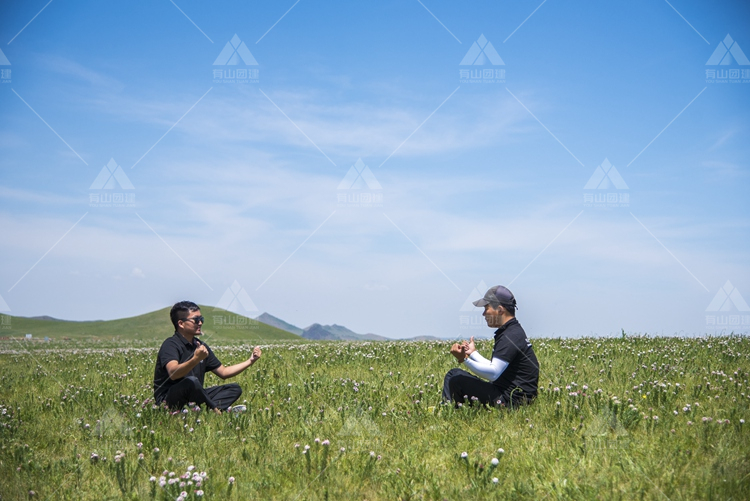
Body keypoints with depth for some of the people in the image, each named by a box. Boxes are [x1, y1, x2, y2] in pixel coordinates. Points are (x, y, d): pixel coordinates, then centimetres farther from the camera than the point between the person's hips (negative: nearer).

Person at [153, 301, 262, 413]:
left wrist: (250, 361, 8)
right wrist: (196, 359, -47)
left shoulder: (200, 346, 13)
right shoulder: (171, 344, -12)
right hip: (168, 400, -9)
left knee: (234, 388, 0)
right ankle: (216, 411, -17)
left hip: (193, 398, 9)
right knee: (191, 381, -37)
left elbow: (223, 372, 18)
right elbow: (173, 373, -32)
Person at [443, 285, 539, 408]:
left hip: (510, 400, -11)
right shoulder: (513, 331, 14)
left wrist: (464, 359, -27)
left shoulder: (511, 336, -19)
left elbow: (493, 373, -26)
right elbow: (495, 368, 20)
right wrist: (473, 352, 21)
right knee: (454, 374, 14)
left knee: (456, 381, -13)